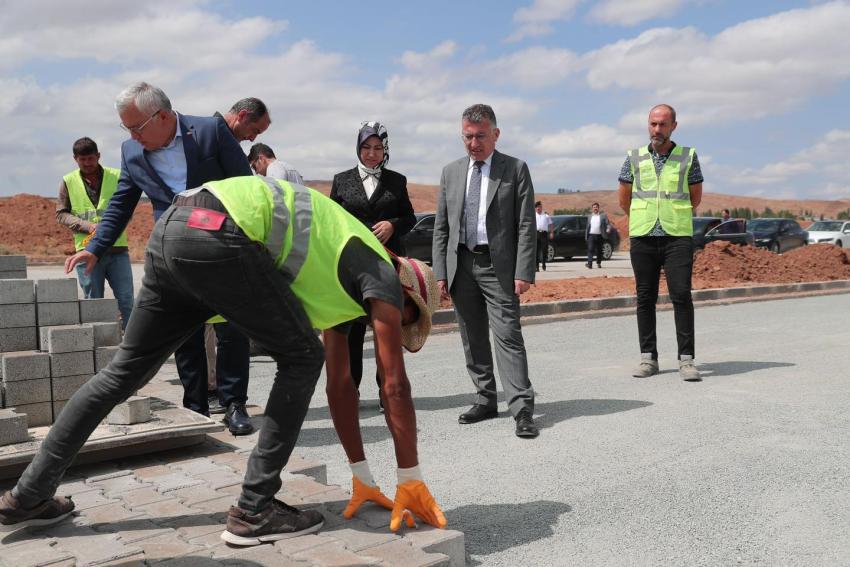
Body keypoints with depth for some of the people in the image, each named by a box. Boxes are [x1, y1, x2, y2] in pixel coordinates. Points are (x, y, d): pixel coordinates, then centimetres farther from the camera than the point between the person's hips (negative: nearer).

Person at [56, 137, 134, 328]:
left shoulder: (116, 177, 4)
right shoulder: (68, 181, 6)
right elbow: (61, 214, 6)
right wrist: (87, 226, -10)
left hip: (117, 248, 0)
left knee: (126, 301, -2)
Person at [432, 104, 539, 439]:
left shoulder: (515, 169, 1)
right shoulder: (451, 172, 12)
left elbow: (526, 226, -4)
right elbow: (441, 228, 12)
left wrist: (524, 272, -12)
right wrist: (440, 272, 4)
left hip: (499, 266, -4)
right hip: (461, 265, 4)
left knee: (508, 336, -9)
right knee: (473, 339, 9)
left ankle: (522, 408, -8)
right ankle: (486, 400, 20)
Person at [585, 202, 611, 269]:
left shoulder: (603, 216, 7)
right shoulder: (589, 216, 14)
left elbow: (608, 224, 1)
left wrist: (608, 229, -21)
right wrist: (586, 235, 10)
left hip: (599, 236, 0)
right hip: (591, 235, 0)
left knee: (599, 250, 9)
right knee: (590, 249, -13)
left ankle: (599, 263, 27)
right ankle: (589, 264, -19)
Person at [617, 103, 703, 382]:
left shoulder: (688, 156, 5)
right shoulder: (635, 157, 7)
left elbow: (696, 198, 14)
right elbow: (624, 200, 16)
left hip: (678, 236, -1)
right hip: (643, 237, 2)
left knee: (682, 295, -8)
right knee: (645, 298, 4)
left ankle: (686, 359, -3)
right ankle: (648, 357, 12)